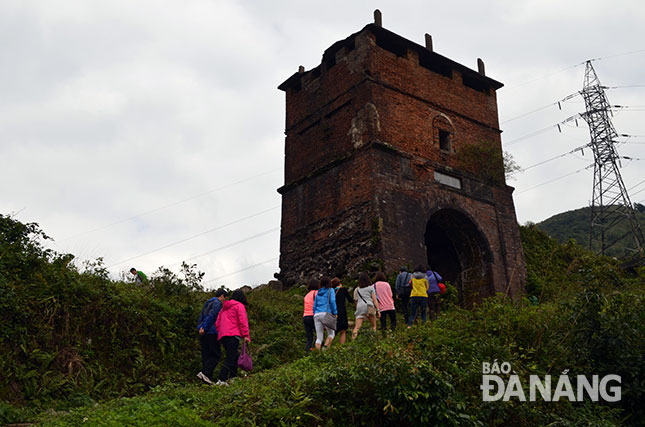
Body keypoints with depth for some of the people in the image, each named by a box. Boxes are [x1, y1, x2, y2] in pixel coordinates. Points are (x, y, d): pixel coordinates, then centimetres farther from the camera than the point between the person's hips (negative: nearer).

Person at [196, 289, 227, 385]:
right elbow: (211, 316, -18)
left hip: (203, 333, 9)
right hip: (212, 333, -9)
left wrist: (200, 328, 9)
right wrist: (204, 328, -20)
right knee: (215, 355, -6)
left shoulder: (207, 304, 23)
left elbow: (200, 318, 19)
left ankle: (208, 377, 2)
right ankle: (204, 373, -20)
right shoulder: (217, 303, -5)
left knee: (206, 355, 6)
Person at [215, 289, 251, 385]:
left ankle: (233, 378, 14)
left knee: (235, 356, 16)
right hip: (233, 334, -8)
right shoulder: (239, 306, 2)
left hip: (223, 336, 8)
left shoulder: (224, 307, 25)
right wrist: (246, 335, -11)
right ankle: (221, 380, -22)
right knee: (230, 358, -13)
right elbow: (243, 321, -8)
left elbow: (217, 323, 23)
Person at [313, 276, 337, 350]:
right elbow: (332, 301, -7)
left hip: (316, 315, 5)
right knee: (331, 333, 7)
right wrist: (335, 313, -6)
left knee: (319, 338, 5)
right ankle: (325, 348, -14)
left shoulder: (318, 293, 22)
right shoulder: (330, 290, 7)